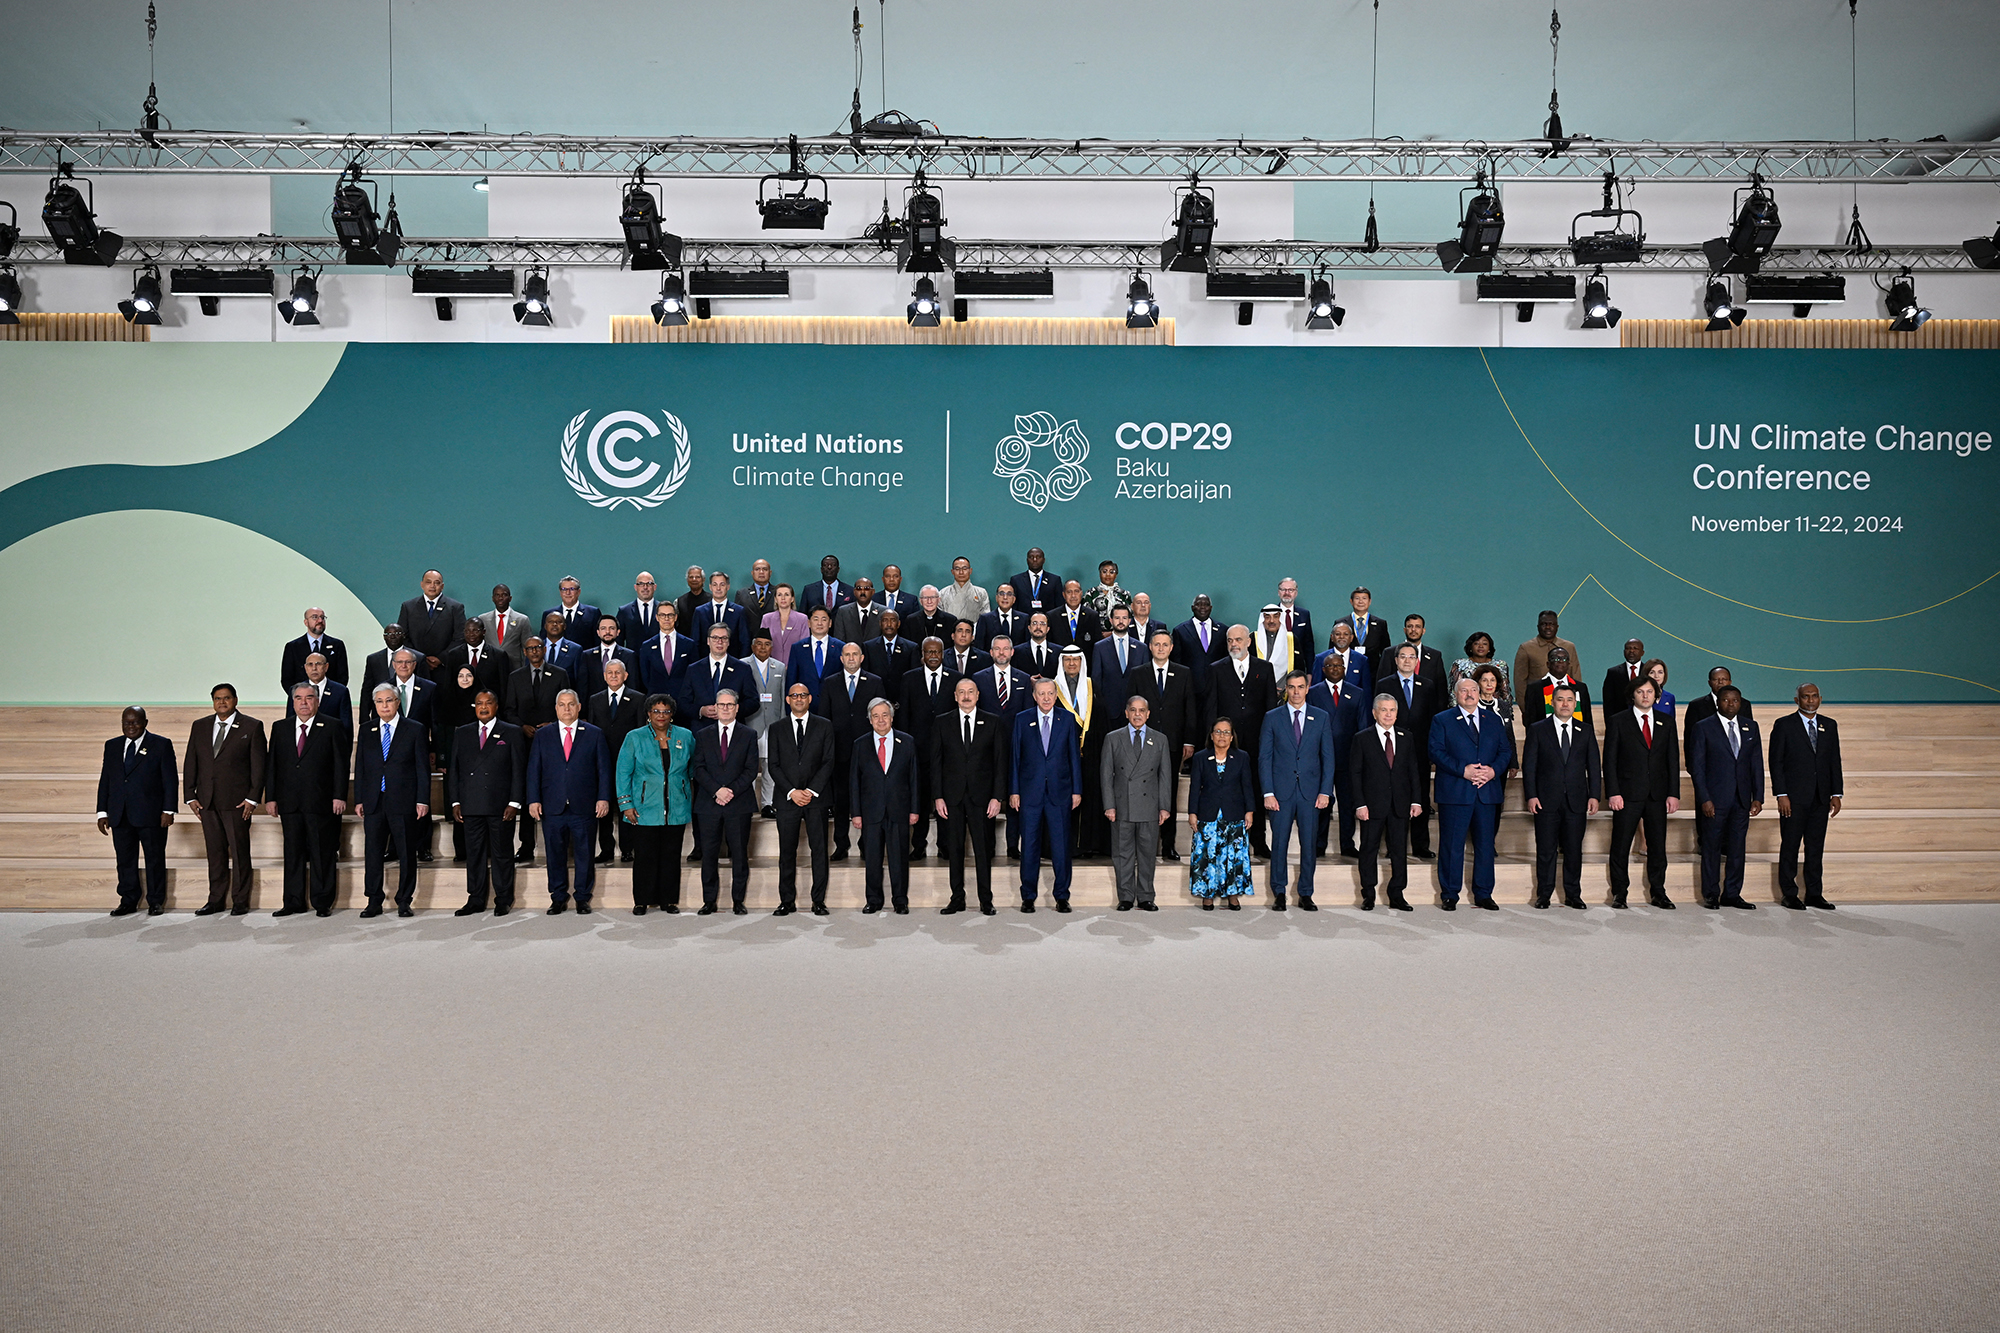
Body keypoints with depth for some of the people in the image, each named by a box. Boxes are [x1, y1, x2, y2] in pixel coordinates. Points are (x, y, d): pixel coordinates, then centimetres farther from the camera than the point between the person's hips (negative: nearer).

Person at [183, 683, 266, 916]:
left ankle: (240, 901, 7)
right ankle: (216, 900, 16)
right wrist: (190, 796, 5)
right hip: (207, 801, 4)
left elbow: (259, 765, -3)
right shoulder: (199, 727, 13)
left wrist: (252, 799, -9)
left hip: (237, 801, -4)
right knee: (215, 852, 8)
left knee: (239, 851, -1)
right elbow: (190, 764, 13)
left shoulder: (252, 727, 0)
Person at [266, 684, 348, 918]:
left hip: (321, 802, -3)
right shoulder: (280, 729, 12)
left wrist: (339, 796, -8)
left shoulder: (332, 727, 2)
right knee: (293, 853, 8)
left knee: (322, 854, 1)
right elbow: (271, 765, 12)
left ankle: (322, 902, 9)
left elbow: (340, 764, -2)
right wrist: (270, 797, 5)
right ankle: (294, 902, 15)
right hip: (290, 803, 3)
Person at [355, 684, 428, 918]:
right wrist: (359, 799, 6)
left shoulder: (414, 730, 2)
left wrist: (422, 800, -6)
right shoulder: (366, 731, 11)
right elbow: (360, 767, 13)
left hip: (403, 802, -3)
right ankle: (374, 902, 13)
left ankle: (404, 902, 11)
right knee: (372, 853, 4)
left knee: (406, 853, 2)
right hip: (373, 802, 3)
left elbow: (422, 768, 0)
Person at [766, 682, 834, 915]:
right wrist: (791, 791, -8)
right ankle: (787, 900, 10)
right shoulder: (777, 728, 9)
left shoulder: (824, 726, 7)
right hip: (787, 799, 1)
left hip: (816, 798, 0)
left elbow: (828, 762, 2)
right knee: (787, 852, 2)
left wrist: (812, 791, -9)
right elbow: (774, 765, 4)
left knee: (819, 850, 0)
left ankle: (819, 901, 6)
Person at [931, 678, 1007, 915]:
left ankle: (986, 900, 11)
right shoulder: (941, 723, 7)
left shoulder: (994, 722, 5)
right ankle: (957, 898, 15)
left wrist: (998, 797, -5)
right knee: (954, 849, 5)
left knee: (983, 849, 2)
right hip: (951, 797, 1)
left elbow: (1000, 762, 3)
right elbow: (935, 762, 5)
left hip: (981, 797, -1)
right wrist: (937, 796, -3)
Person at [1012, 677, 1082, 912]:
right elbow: (1015, 756, 5)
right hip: (1030, 791, 0)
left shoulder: (1067, 719, 5)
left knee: (1061, 845, 2)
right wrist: (1013, 791, 0)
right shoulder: (1022, 719, 4)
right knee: (1029, 845, 4)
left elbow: (1074, 755, 6)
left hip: (1059, 791, 0)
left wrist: (1077, 790, 2)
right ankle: (1028, 897, 15)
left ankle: (1062, 896, 13)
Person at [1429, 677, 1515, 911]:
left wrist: (1493, 770, -8)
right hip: (1454, 793, -3)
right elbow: (1436, 752, -5)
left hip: (1487, 793, 3)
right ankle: (1450, 895, 8)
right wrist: (1463, 770, -17)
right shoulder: (1442, 720, 4)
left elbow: (1506, 751, 11)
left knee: (1485, 845, 7)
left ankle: (1483, 895, 18)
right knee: (1452, 845, -1)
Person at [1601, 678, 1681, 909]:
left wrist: (1673, 793, 2)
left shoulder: (1665, 723, 11)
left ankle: (1658, 892, 17)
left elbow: (1673, 760, 11)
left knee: (1658, 846, 6)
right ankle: (1619, 893, 11)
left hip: (1658, 795, 3)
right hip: (1627, 794, -3)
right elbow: (1610, 760, -2)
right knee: (1621, 846, 1)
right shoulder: (1617, 722, 2)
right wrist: (1613, 793, -10)